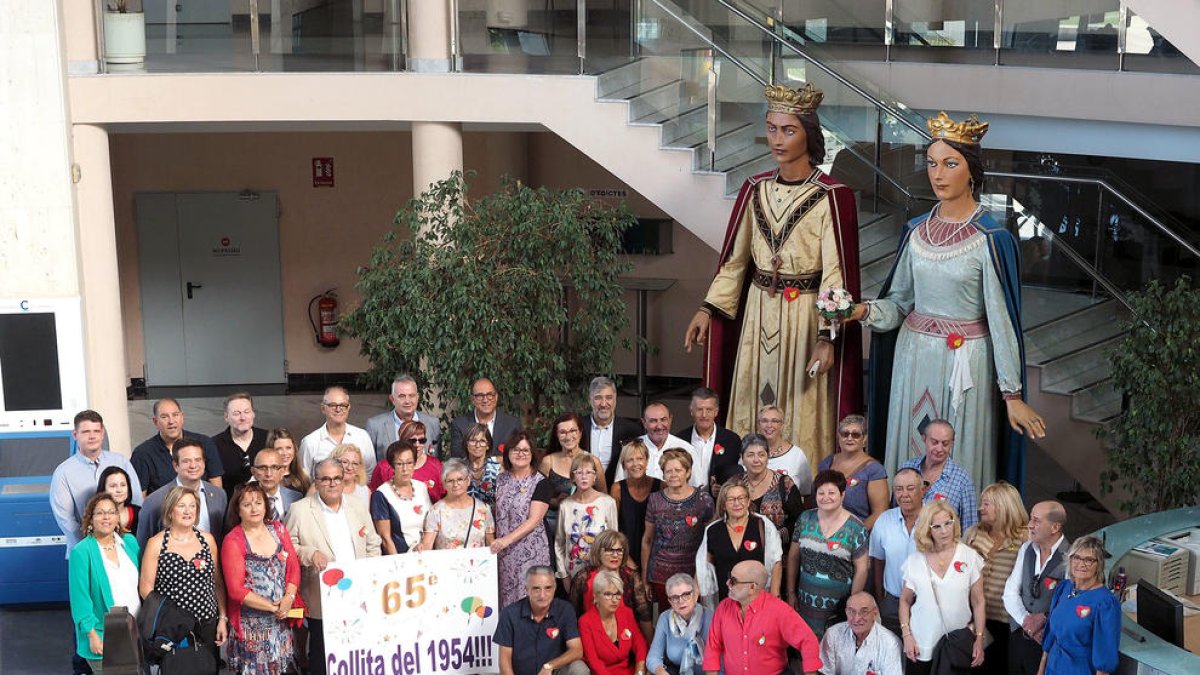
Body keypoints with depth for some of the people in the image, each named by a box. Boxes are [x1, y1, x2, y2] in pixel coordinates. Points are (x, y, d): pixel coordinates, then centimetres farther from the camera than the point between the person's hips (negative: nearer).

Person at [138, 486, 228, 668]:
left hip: (207, 625, 3)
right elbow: (145, 588, -4)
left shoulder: (208, 539, 5)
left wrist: (223, 618, 5)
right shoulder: (156, 544, -4)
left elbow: (218, 583, 10)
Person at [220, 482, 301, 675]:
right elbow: (236, 590, -11)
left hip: (282, 620, 4)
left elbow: (294, 567, 5)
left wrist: (289, 598, -12)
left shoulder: (278, 529, 6)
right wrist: (273, 607, -13)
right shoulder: (233, 541, -7)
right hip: (251, 626, -4)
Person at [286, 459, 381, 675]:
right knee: (321, 657, 3)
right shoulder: (299, 510, -2)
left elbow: (372, 545, 16)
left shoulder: (359, 508, 11)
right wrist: (310, 553, -18)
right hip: (322, 601, -3)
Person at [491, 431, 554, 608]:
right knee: (504, 598, 4)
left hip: (530, 552, -4)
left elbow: (534, 520, -13)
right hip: (502, 552, 4)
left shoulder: (541, 483, -5)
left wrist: (508, 539, -21)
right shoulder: (500, 480, 11)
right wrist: (495, 542, 5)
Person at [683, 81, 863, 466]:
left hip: (805, 316, -5)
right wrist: (708, 309, 5)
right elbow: (734, 258, 11)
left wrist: (827, 337, -19)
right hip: (758, 314, 5)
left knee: (803, 417, 2)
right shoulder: (756, 189, 6)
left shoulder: (832, 197, -10)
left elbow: (837, 273, -13)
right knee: (752, 406, 11)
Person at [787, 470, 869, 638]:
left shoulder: (855, 528, -7)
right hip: (806, 604, 3)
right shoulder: (805, 519, 2)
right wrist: (791, 593, 6)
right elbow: (793, 556, 7)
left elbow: (861, 569, -5)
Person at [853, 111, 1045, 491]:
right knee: (909, 464, 11)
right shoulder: (917, 231, 5)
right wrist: (866, 311, -12)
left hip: (966, 364, -5)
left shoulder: (990, 239, -10)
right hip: (913, 356, 5)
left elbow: (1000, 319, -10)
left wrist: (1012, 394, -10)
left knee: (961, 464, 4)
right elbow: (899, 301, 10)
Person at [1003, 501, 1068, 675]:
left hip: (1050, 641, -5)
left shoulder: (1069, 557, -15)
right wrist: (1025, 620, -9)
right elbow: (1010, 592, 4)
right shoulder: (1026, 549, 5)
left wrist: (1044, 618, -15)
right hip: (1018, 636, 5)